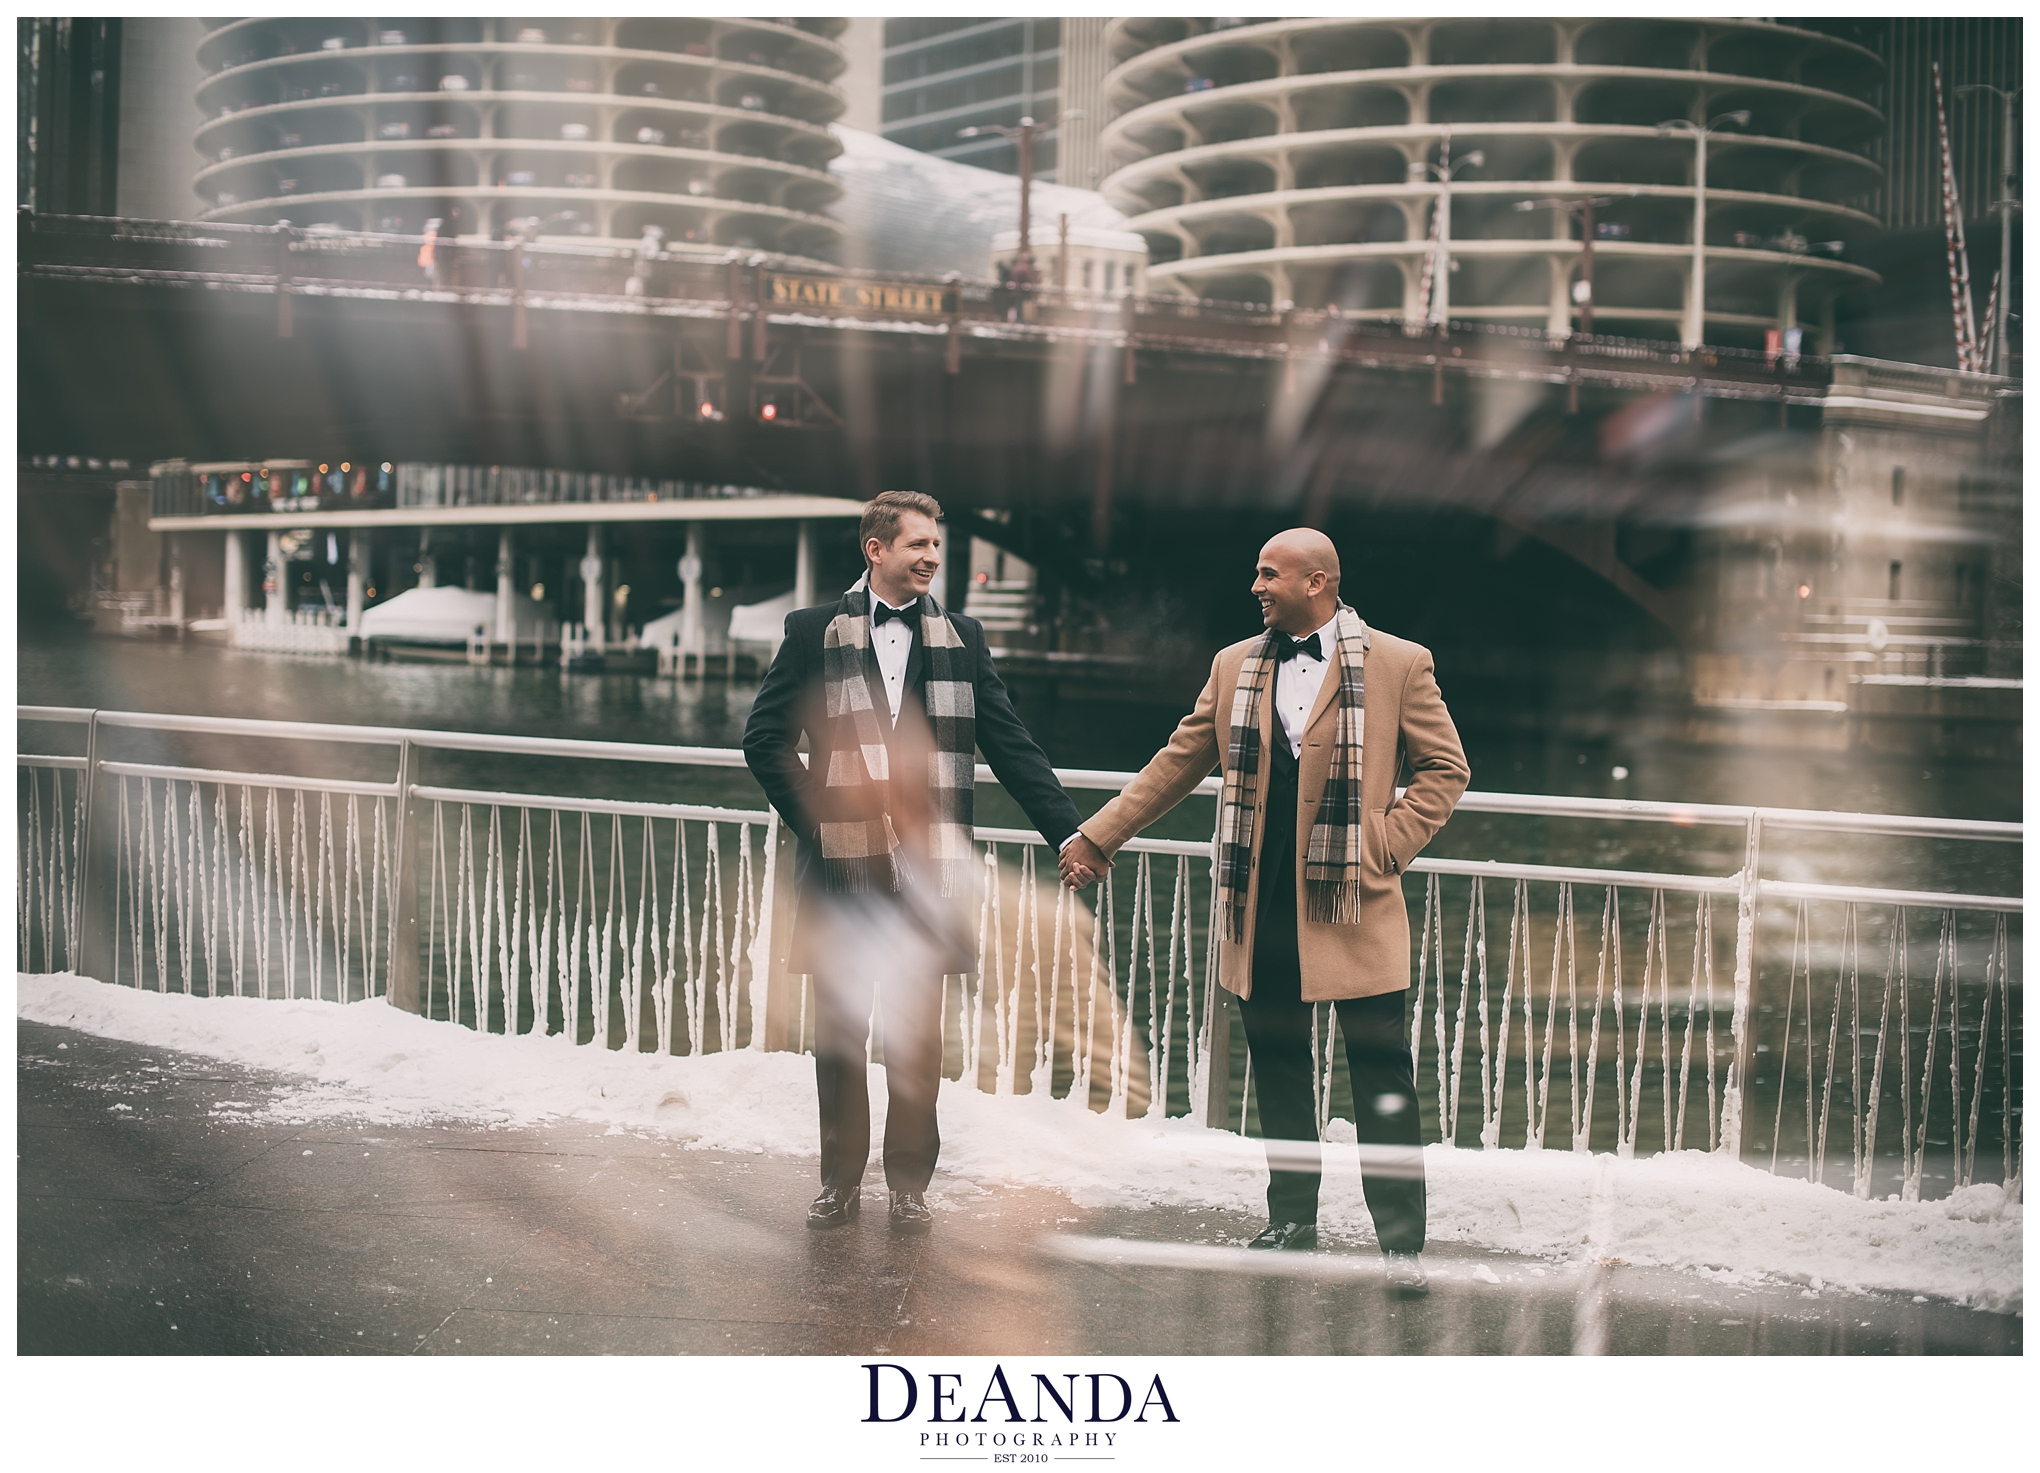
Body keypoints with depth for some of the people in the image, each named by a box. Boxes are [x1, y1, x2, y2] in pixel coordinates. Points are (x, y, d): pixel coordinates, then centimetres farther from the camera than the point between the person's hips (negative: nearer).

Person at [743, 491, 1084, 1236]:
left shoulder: (961, 638, 10)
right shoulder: (815, 632, 4)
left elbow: (1011, 747, 9)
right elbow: (765, 739, 6)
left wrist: (1070, 834, 2)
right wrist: (812, 818, -1)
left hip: (925, 867, 1)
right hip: (841, 865, -1)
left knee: (917, 1031, 3)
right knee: (840, 1026, 6)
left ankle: (908, 1182, 14)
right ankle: (840, 1180, 18)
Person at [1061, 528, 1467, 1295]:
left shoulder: (1398, 664, -2)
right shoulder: (1234, 666, 11)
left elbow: (1444, 767, 2)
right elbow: (1178, 763, 17)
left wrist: (1386, 847, -8)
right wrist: (1097, 835, 16)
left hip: (1350, 901, -4)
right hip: (1262, 906, 4)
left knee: (1381, 1075, -3)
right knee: (1277, 1067, 12)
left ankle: (1402, 1241, 5)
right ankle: (1292, 1217, 25)